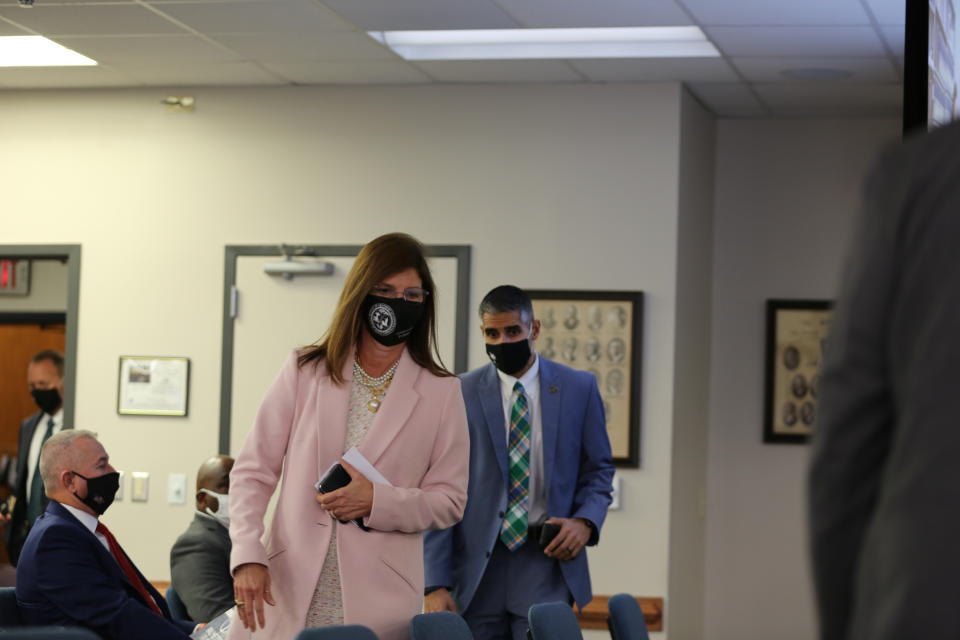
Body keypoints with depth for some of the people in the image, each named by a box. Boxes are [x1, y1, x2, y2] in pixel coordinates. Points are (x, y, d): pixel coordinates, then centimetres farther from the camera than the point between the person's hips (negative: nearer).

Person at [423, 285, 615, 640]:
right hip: (477, 566, 0)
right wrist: (436, 584, -6)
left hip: (548, 560, 0)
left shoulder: (579, 388, 5)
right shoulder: (461, 395, 1)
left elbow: (599, 470, 13)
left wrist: (585, 521, -9)